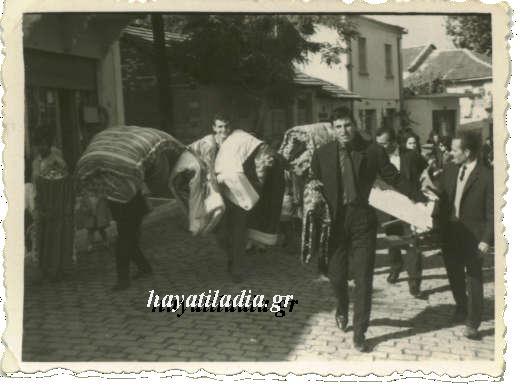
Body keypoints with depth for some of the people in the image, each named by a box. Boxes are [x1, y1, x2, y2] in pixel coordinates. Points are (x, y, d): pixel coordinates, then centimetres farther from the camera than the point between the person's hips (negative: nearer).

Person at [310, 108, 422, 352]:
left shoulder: (372, 151, -2)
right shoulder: (322, 154, 2)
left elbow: (393, 179, 1)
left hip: (363, 221, -1)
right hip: (335, 220, 1)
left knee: (363, 279, 0)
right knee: (336, 275, 9)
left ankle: (359, 334, 12)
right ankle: (342, 309, 42)